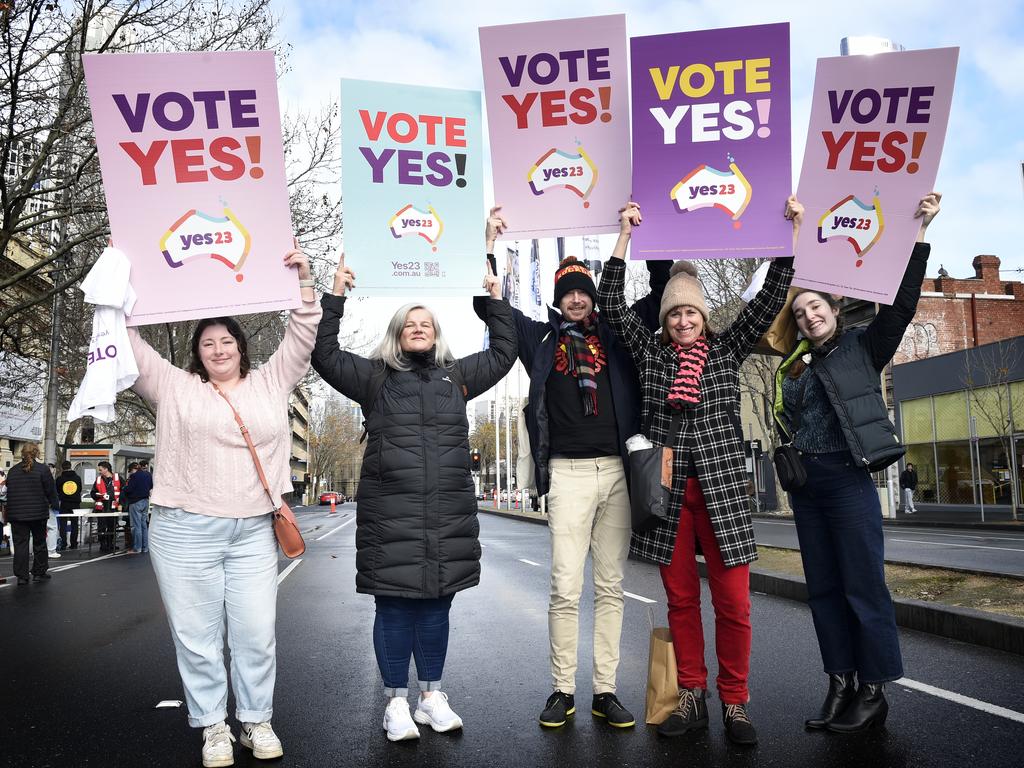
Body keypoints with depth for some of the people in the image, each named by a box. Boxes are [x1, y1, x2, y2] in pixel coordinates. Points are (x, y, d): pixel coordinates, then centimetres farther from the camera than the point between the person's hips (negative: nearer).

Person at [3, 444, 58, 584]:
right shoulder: (43, 469, -7)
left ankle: (21, 575, 1)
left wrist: (8, 511, 23)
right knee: (39, 543, 11)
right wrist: (53, 504, 11)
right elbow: (51, 490, -6)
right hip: (38, 513, -3)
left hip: (16, 514, 3)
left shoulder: (13, 471, 6)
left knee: (20, 544, 4)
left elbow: (8, 491, 13)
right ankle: (39, 572, 16)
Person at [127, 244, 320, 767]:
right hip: (186, 531, -1)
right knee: (197, 636, 4)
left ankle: (256, 721, 21)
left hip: (254, 532, 1)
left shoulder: (269, 384, 13)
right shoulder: (175, 387, 8)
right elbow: (128, 348, 5)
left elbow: (301, 338, 9)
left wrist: (302, 284, 1)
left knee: (257, 634, 4)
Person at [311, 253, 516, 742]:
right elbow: (324, 355, -1)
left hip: (450, 516, 3)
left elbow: (502, 353, 23)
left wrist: (496, 301, 20)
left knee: (436, 607, 11)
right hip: (389, 515, -3)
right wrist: (335, 296, -4)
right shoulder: (374, 377, 6)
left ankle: (432, 697, 24)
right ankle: (396, 702, 15)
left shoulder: (456, 376, 15)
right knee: (394, 609, 2)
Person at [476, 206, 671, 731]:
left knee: (611, 586, 6)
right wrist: (489, 241, 3)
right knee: (566, 588, -4)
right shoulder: (542, 337, 10)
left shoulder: (615, 334, 14)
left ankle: (605, 691, 14)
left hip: (617, 470, 2)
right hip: (569, 472, -2)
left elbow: (660, 294, 15)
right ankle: (562, 691, 8)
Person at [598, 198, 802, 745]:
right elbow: (611, 304, 3)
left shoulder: (727, 350, 10)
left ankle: (734, 704, 12)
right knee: (681, 600, 7)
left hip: (721, 489, 0)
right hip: (665, 490, 1)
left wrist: (792, 231, 2)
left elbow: (769, 298, 6)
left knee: (733, 603, -2)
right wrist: (625, 234, 0)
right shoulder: (651, 353, 10)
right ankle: (692, 699, 19)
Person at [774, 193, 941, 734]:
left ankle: (873, 693, 4)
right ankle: (840, 687, 14)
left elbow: (901, 303, -6)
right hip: (805, 484, 5)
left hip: (848, 478, -5)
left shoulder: (862, 348, 4)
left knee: (863, 585, -5)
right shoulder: (794, 369, 15)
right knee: (823, 589, 6)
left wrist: (918, 232, -10)